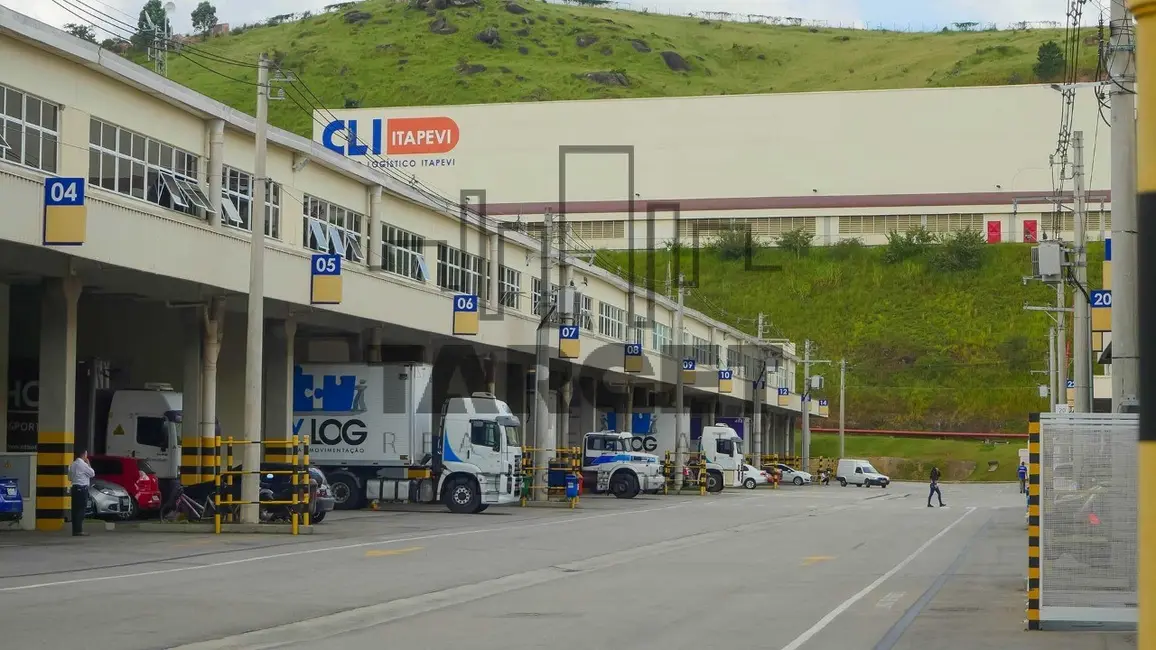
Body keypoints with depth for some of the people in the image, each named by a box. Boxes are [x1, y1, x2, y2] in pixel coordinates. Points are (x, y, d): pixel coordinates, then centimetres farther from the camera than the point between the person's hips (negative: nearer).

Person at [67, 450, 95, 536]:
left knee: (75, 509, 8)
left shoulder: (72, 464, 13)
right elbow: (92, 473, -4)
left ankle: (75, 530, 9)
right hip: (82, 489, -8)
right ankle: (79, 530, -9)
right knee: (81, 510, -7)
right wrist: (88, 464, 3)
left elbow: (70, 477, 19)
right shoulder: (83, 464, -12)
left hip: (74, 488, 8)